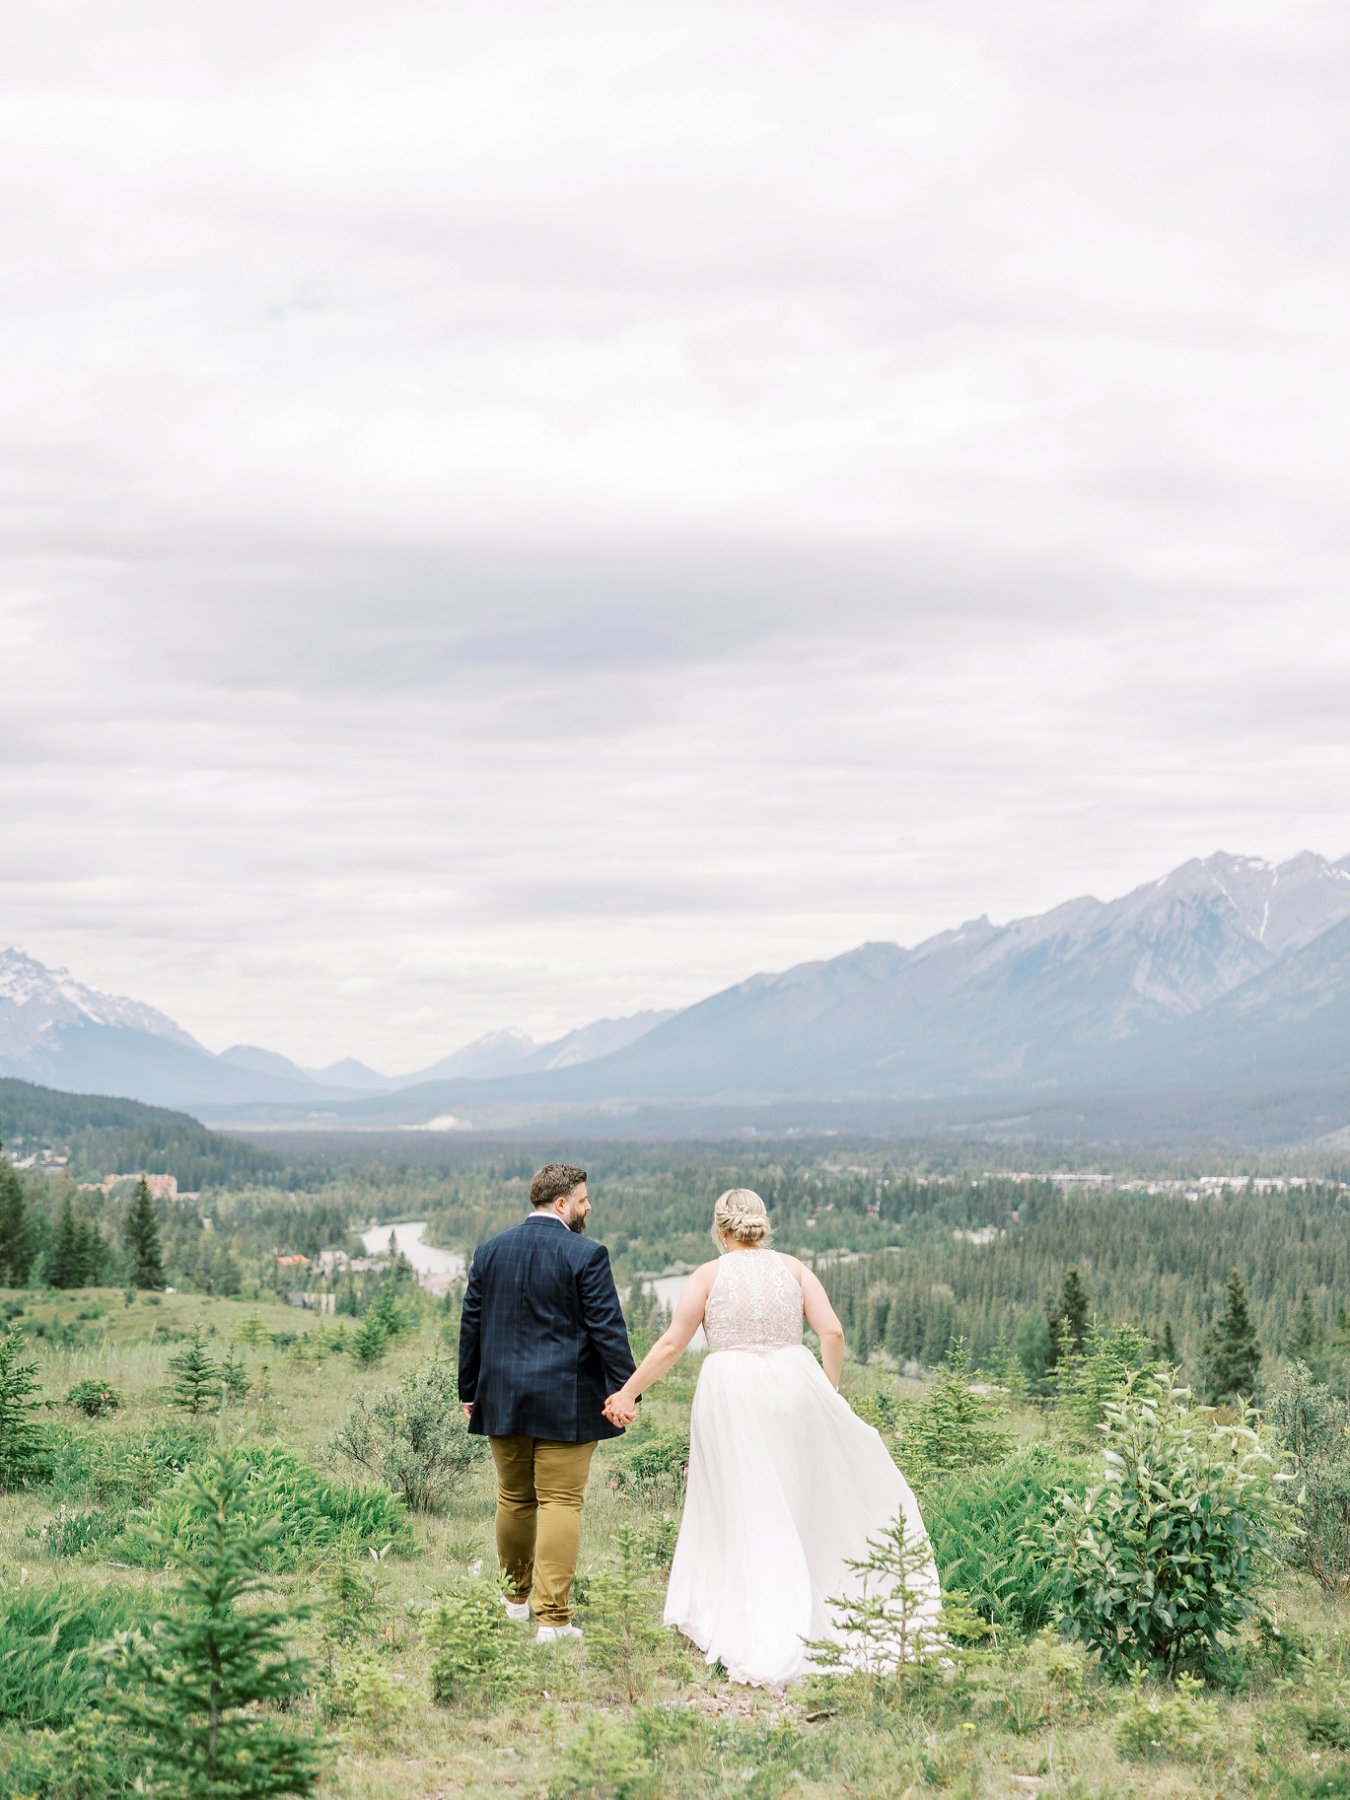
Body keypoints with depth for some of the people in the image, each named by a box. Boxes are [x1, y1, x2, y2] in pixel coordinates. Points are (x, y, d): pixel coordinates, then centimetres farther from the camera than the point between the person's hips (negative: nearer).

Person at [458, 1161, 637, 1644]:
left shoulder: (490, 1251, 6)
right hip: (565, 1401, -5)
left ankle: (516, 1599, 31)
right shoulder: (586, 1255, -10)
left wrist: (469, 1389, 18)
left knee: (513, 1499, 17)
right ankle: (552, 1618, -6)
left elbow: (471, 1325, 10)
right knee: (560, 1503, -2)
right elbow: (607, 1329, -12)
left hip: (502, 1399, 5)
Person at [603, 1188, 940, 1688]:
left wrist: (626, 1393, 5)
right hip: (793, 1384, 2)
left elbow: (671, 1344, -2)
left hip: (731, 1392, -2)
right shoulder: (792, 1268, 6)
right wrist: (830, 1391, 12)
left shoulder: (709, 1275, 0)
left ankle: (759, 1643, 6)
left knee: (745, 1512, 4)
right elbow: (832, 1332, -1)